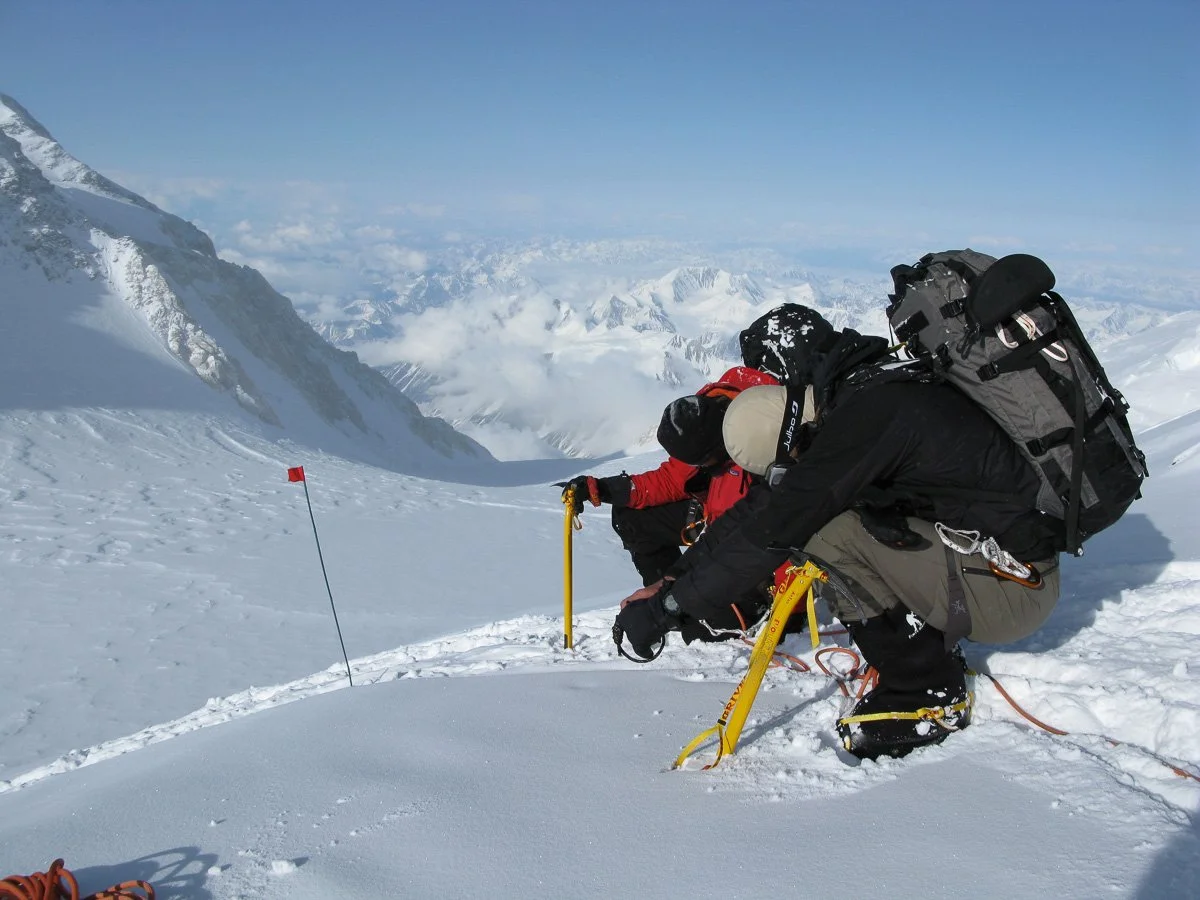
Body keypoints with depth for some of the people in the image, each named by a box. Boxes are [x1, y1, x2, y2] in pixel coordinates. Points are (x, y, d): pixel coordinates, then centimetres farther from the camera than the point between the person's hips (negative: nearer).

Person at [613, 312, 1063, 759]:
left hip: (1011, 585, -9)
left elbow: (775, 527, -25)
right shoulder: (864, 390, 3)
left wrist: (668, 606, -18)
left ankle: (930, 695, -5)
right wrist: (674, 576, 9)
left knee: (829, 535, -22)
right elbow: (770, 497, 10)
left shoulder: (865, 416, -25)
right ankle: (931, 660, 8)